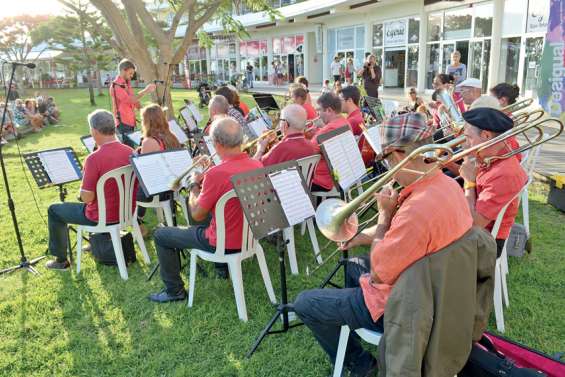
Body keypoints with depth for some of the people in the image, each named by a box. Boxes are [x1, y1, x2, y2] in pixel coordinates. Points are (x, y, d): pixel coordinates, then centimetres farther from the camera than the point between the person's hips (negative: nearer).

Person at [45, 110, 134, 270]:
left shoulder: (94, 158, -26)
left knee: (54, 210, 17)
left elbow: (86, 198, -20)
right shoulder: (130, 152, -6)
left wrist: (85, 176, -3)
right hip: (126, 211, 7)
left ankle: (61, 259, 26)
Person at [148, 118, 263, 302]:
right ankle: (222, 268, 46)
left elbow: (197, 215, -15)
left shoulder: (216, 174, -28)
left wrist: (195, 185, -1)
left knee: (161, 235, 10)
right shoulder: (258, 165, -8)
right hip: (249, 235, 7)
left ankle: (174, 290, 20)